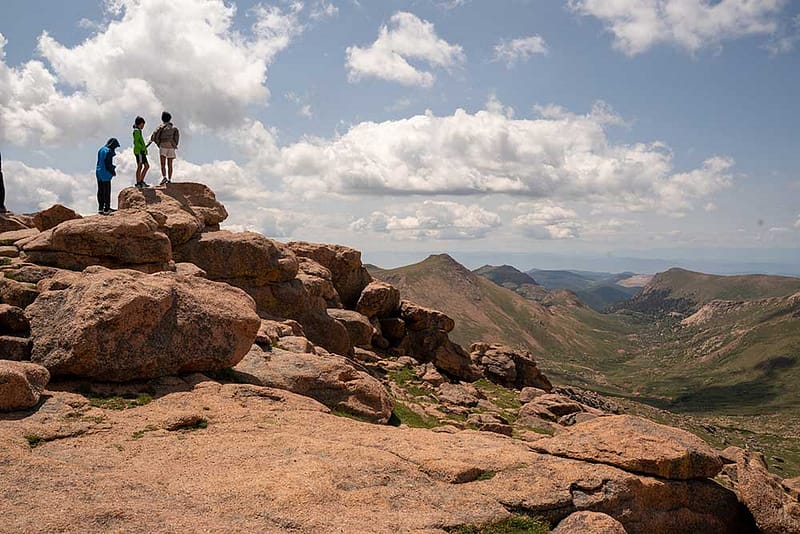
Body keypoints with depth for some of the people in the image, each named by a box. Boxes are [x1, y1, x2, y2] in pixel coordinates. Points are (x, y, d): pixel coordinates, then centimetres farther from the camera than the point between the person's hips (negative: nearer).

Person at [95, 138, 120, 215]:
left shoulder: (101, 150, 11)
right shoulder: (108, 151, -16)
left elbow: (99, 162, 15)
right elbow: (108, 164, -20)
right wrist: (113, 172, -5)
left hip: (98, 173, 9)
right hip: (105, 174, -9)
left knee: (100, 191, 12)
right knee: (107, 192, -3)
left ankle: (100, 208, 17)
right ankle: (106, 209, -1)